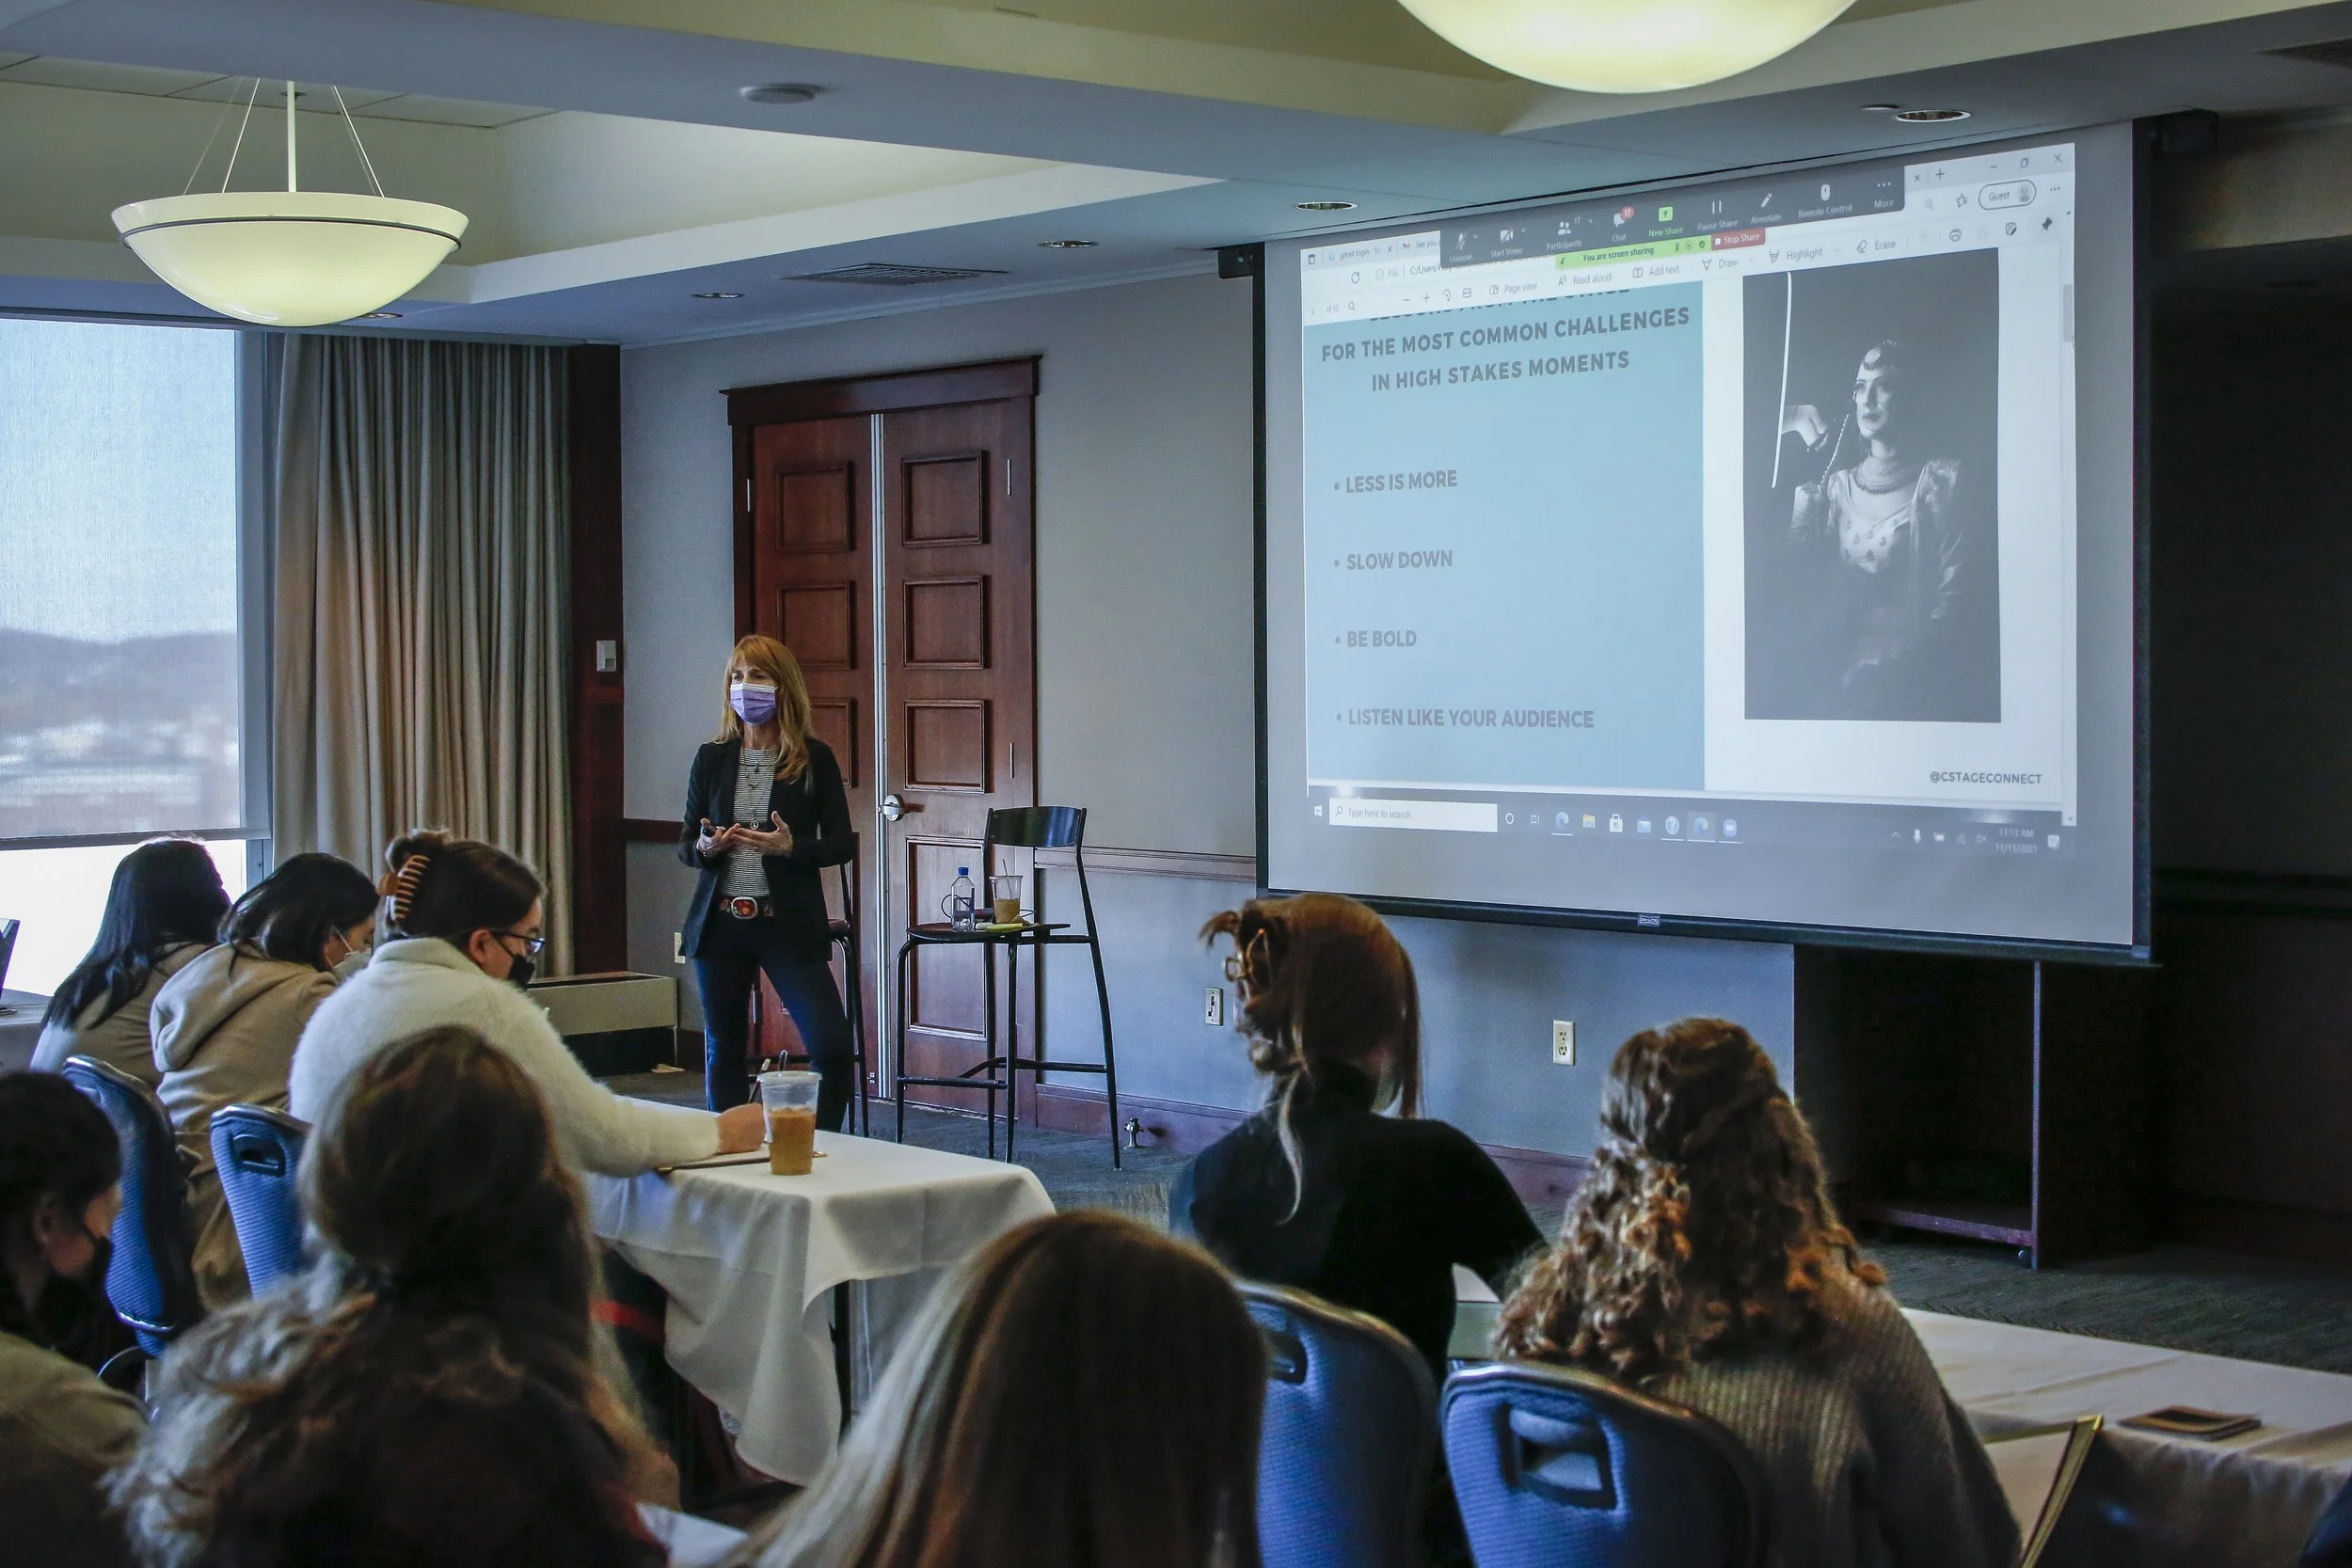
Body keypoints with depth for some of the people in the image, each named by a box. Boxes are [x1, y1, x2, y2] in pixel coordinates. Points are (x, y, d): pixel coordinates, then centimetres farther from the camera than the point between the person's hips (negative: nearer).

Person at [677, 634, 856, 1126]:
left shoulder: (814, 759, 0)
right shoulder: (711, 758, 7)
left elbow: (840, 844, 1)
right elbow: (685, 842, 12)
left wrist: (792, 848, -18)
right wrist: (703, 847, -12)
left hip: (789, 924, -3)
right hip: (720, 921, 3)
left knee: (832, 1048, -12)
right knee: (724, 1053, 9)